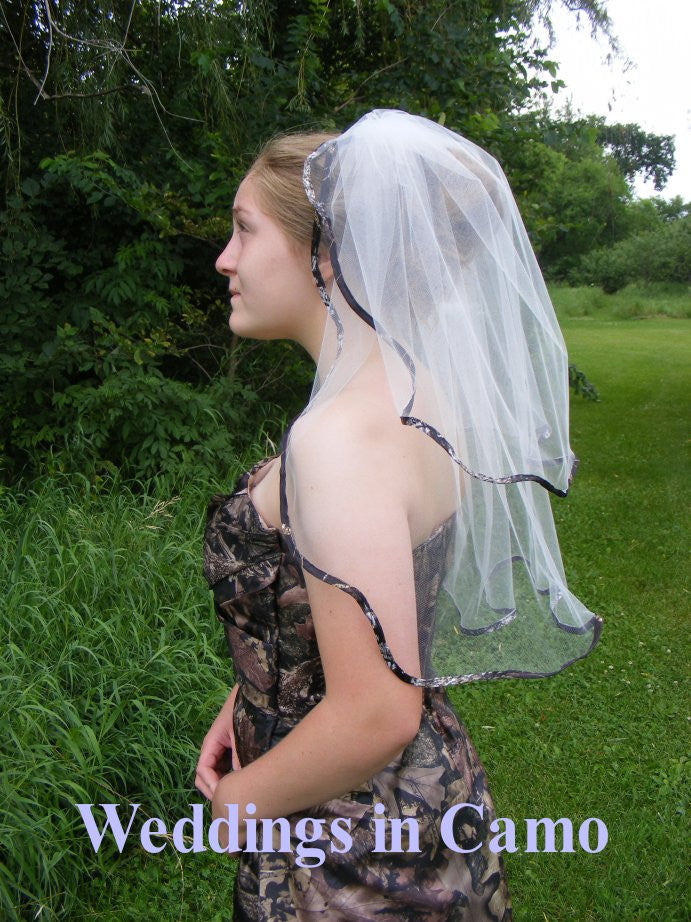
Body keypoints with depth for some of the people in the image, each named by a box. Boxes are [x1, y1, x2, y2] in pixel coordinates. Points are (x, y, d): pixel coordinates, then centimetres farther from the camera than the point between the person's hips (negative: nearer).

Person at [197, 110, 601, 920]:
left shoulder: (340, 441, -30)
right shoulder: (417, 395, -1)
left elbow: (376, 717, -29)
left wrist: (239, 800, -13)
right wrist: (248, 699, 6)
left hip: (360, 856, -8)